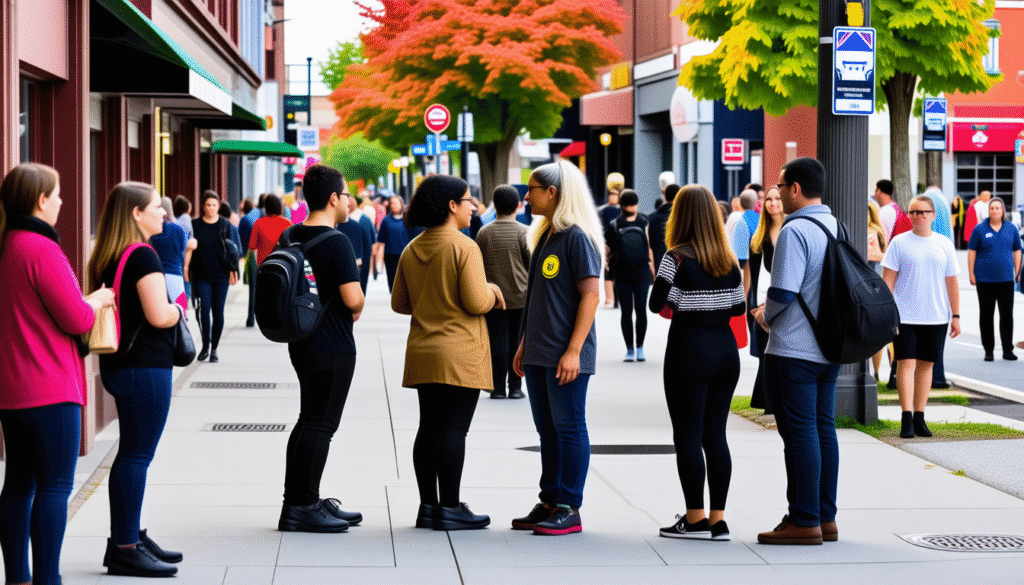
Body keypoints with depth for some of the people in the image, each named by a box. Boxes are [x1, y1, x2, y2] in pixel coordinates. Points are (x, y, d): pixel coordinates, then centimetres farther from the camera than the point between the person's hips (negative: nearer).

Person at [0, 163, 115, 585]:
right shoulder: (41, 249, -17)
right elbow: (77, 319, -17)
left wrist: (87, 301, 16)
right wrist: (99, 298, 2)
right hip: (50, 387, -9)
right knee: (55, 485, -5)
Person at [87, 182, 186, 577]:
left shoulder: (106, 259, 12)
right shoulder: (143, 256, -16)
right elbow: (159, 316, -22)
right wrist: (181, 307, -3)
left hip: (117, 363, 10)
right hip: (145, 367, -10)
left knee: (132, 453, 17)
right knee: (136, 455, -6)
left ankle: (130, 537, 25)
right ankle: (124, 549, -3)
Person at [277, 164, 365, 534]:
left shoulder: (288, 237, 8)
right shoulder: (335, 241, -17)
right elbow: (354, 298, -22)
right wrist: (356, 308, 0)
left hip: (301, 343, 8)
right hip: (333, 348, -8)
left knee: (309, 421, 17)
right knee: (320, 424, -4)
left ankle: (306, 501, 23)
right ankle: (302, 507, -2)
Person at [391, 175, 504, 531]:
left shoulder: (411, 250, 9)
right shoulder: (464, 247, -12)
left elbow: (399, 303, 13)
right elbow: (477, 302, -18)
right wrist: (492, 292, 3)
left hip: (422, 353, 7)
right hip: (460, 354, -7)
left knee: (429, 428, 10)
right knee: (455, 428, -4)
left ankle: (428, 505, 14)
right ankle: (450, 508, -3)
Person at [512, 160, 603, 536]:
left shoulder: (577, 237, -12)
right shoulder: (544, 236, 15)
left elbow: (591, 296, -16)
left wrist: (573, 351, -21)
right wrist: (524, 344, 19)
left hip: (566, 356, -9)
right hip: (539, 355, 9)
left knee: (569, 426, -3)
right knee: (547, 429, 12)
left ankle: (570, 509, 1)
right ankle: (549, 502, 19)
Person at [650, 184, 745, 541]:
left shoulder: (677, 257, -9)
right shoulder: (729, 260, 6)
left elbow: (656, 303, -12)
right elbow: (739, 307, 9)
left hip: (689, 349, -5)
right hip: (725, 348, 5)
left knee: (687, 436, 1)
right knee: (716, 435, 9)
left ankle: (696, 518, 1)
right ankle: (718, 519, 10)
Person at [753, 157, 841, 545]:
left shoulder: (795, 231, -16)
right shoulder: (836, 228, 11)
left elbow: (783, 292, -23)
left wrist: (764, 315, -1)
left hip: (793, 350, -8)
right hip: (829, 346, 9)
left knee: (799, 432, -4)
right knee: (823, 429, 12)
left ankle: (804, 522, -2)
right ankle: (825, 518, 16)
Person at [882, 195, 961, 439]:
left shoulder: (944, 244, 8)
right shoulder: (899, 243, 0)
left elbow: (951, 282, 12)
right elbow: (888, 279, -1)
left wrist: (955, 315, 10)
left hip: (936, 316, 3)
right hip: (905, 315, -3)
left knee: (926, 364, 7)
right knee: (906, 363, -9)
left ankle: (919, 418, 14)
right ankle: (907, 419, -9)